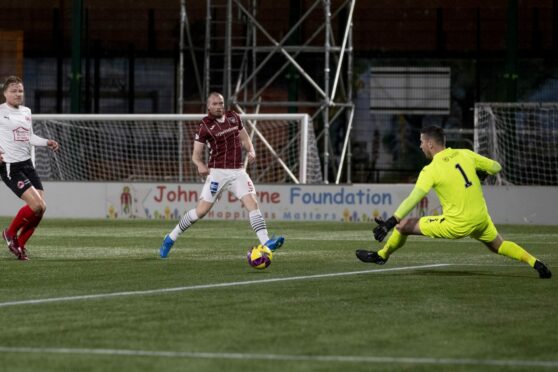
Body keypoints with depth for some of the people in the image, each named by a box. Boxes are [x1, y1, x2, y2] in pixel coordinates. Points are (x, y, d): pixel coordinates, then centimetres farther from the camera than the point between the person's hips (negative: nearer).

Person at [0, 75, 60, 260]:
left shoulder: (26, 112, 14)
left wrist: (47, 142, 9)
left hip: (27, 164, 7)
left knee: (42, 207, -1)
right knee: (36, 205, -18)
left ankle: (20, 244, 16)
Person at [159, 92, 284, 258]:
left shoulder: (233, 117, 9)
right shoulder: (205, 126, -5)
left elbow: (245, 138, 22)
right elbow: (196, 155, -4)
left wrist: (251, 151, 1)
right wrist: (200, 165, -25)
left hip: (238, 172, 4)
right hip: (217, 172, -4)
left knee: (252, 203, -14)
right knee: (201, 210, -6)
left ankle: (266, 242, -19)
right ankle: (171, 238, 9)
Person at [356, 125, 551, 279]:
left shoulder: (431, 170, -13)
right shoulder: (465, 154, 1)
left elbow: (412, 199, -22)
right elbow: (496, 167, 7)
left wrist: (390, 222, -26)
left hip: (457, 225, -5)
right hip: (481, 218, 5)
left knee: (403, 225, 7)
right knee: (499, 246, 28)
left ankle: (381, 255, 26)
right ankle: (536, 263, 11)